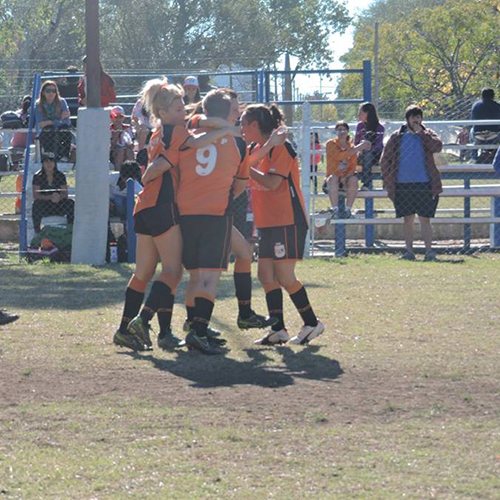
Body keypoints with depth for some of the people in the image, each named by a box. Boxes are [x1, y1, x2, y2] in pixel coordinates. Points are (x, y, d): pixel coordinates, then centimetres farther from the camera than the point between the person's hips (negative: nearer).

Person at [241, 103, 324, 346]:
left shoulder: (280, 147, -12)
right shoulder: (255, 150, 14)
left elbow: (272, 182, -22)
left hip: (288, 221, -9)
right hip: (269, 223, 9)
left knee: (284, 276, -8)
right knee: (266, 275, 3)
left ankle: (312, 323, 5)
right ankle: (278, 330, 5)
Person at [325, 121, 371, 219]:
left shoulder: (351, 148, 10)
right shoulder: (331, 144, 0)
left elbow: (353, 166, 2)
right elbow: (339, 156, -20)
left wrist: (346, 177, -19)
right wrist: (358, 148, -24)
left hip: (345, 178, 2)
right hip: (333, 176, -2)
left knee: (354, 180, -31)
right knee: (333, 179, -37)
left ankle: (348, 210, -25)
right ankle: (335, 210, -34)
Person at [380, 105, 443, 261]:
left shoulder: (427, 135, 7)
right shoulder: (397, 137, 9)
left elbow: (437, 146, -14)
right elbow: (385, 159, 11)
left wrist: (421, 132, -10)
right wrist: (388, 182, 3)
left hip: (424, 184, -1)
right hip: (403, 184, 1)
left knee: (425, 219, -4)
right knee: (408, 219, 6)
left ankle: (429, 250, -2)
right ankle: (409, 251, 9)